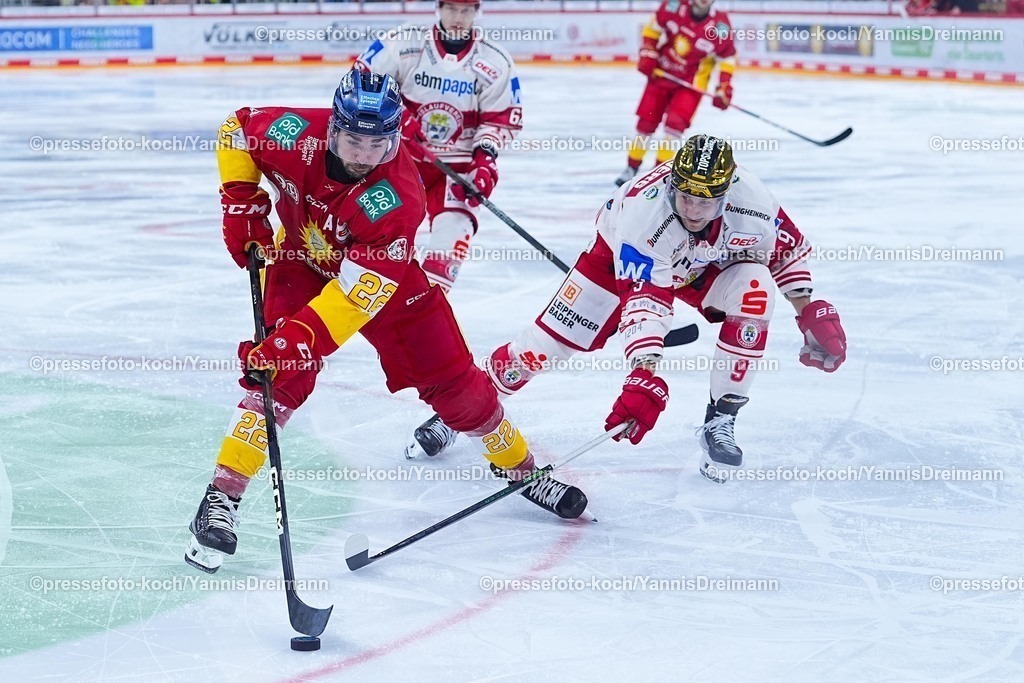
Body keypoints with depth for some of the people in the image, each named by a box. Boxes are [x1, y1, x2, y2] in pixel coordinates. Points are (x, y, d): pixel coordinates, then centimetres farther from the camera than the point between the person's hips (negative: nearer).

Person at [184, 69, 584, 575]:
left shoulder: (398, 199, -37)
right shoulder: (297, 136, -30)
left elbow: (359, 288, -42)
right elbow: (237, 128, -7)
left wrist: (301, 337, -51)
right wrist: (241, 201, -15)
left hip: (382, 274, -1)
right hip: (303, 262, 1)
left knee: (450, 376, 0)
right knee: (282, 372, -22)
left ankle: (517, 466, 24)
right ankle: (223, 496, -19)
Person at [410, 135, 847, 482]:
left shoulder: (750, 201, -33)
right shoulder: (642, 209, -43)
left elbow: (787, 245, -10)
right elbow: (642, 299, -46)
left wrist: (810, 310, -8)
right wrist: (645, 376, -55)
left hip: (708, 262, 3)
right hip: (624, 255, -3)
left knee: (754, 293, -27)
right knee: (550, 340, -10)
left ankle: (719, 423, -12)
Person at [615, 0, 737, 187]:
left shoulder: (720, 26, -17)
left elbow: (727, 58, -3)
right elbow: (652, 30, 2)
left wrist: (724, 88, -10)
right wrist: (647, 56, -7)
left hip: (691, 82, -2)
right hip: (661, 74, 2)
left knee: (676, 122, -18)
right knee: (646, 122, 4)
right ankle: (631, 168, 20)